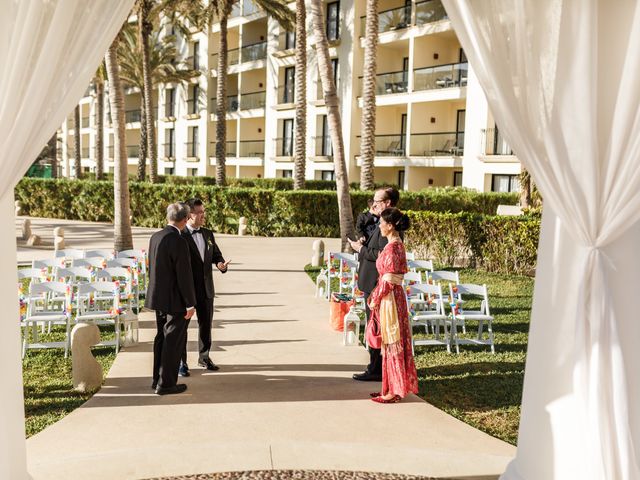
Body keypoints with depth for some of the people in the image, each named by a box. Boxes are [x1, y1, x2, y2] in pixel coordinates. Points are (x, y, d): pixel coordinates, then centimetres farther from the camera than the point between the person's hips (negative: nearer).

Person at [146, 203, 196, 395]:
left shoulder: (155, 237, 4)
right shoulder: (179, 242, -21)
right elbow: (184, 276, -20)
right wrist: (190, 304, -13)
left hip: (158, 298, 8)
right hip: (175, 300, -8)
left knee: (161, 338, 18)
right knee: (172, 341, 2)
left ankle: (158, 379, 28)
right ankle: (166, 384, 10)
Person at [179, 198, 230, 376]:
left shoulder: (208, 234, 7)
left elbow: (216, 255, 10)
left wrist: (221, 264, -11)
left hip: (205, 288, 6)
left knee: (206, 323, 15)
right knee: (181, 325, 5)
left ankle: (204, 357, 31)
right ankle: (181, 362, 17)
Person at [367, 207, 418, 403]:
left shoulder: (391, 248, -18)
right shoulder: (398, 245, 11)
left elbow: (388, 281, -20)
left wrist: (374, 300, -9)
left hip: (389, 299, -10)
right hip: (394, 296, 10)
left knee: (392, 343, -2)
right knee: (393, 343, 14)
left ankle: (393, 391, 6)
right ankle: (393, 387, 22)